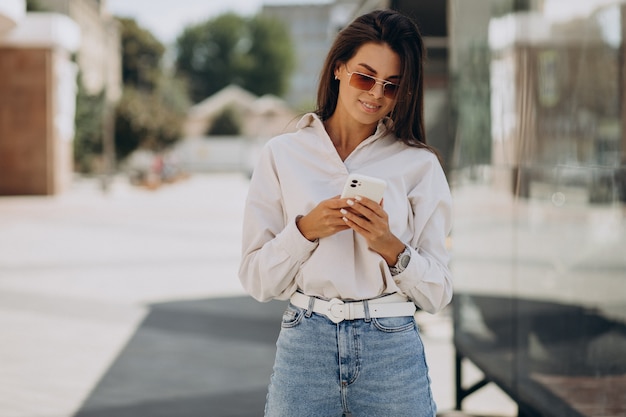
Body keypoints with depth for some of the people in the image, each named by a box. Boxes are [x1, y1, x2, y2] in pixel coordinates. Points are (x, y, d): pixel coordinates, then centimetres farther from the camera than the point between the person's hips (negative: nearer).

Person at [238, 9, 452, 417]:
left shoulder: (419, 164, 1)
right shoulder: (282, 154, 3)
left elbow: (438, 293, 0)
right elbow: (257, 280, 1)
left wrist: (391, 248, -16)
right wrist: (305, 230, -14)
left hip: (392, 350, 0)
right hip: (305, 348, 0)